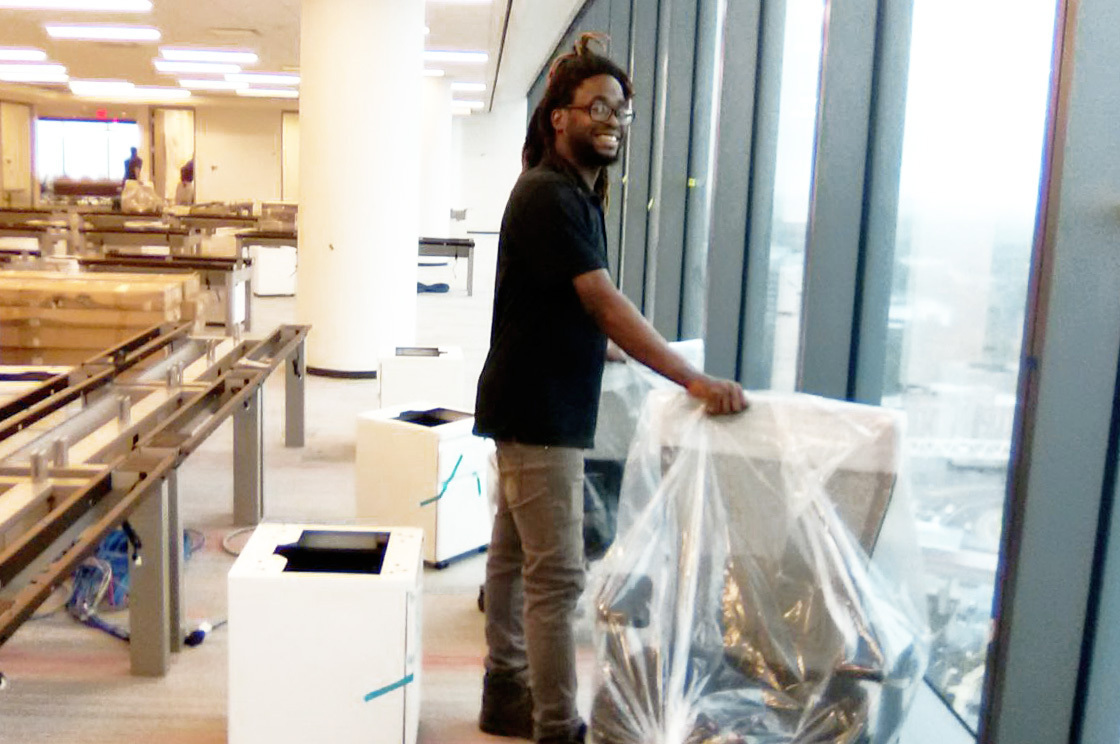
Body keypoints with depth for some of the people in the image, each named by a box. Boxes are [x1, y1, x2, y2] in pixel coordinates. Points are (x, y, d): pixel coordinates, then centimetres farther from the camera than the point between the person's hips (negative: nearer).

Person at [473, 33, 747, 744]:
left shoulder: (575, 192, 14)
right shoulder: (549, 195, -17)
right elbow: (605, 304, -26)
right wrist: (695, 380, -28)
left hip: (538, 410, 10)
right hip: (539, 416, -10)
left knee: (514, 558, 17)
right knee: (557, 578, -5)